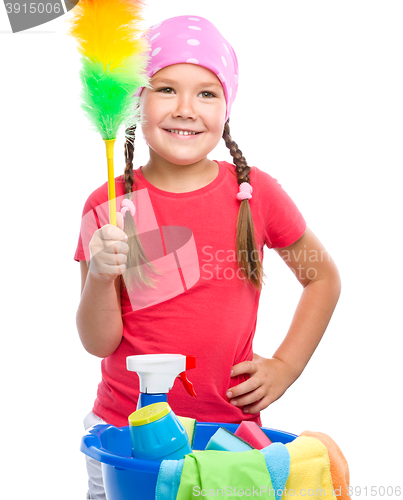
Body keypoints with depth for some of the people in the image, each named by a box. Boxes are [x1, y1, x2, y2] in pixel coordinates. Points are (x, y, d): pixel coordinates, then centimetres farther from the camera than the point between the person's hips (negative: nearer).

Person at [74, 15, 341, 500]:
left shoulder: (256, 193, -5)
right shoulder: (108, 206, -6)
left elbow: (323, 277, 10)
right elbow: (99, 343, -6)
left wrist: (286, 365, 2)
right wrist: (101, 276, -24)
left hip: (230, 431, 0)